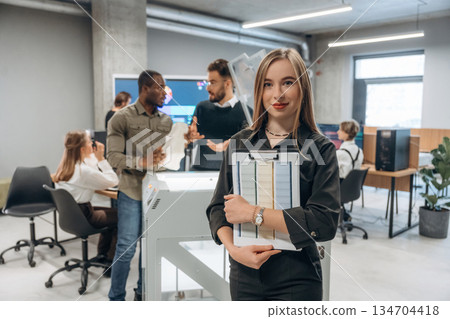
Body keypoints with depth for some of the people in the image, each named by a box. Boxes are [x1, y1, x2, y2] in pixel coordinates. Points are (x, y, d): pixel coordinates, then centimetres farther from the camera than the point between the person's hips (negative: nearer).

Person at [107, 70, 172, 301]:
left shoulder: (166, 121, 11)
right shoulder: (122, 118, -4)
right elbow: (113, 156, -10)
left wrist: (165, 157, -9)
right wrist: (140, 162, -25)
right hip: (132, 191, -4)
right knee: (127, 247, -1)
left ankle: (143, 292, 31)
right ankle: (116, 298, 17)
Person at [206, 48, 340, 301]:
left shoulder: (320, 148, -7)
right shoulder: (240, 143, 2)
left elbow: (325, 222, -17)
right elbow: (218, 207, 2)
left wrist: (253, 213, -18)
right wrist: (233, 248, -16)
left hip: (297, 281, -2)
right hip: (244, 275, 3)